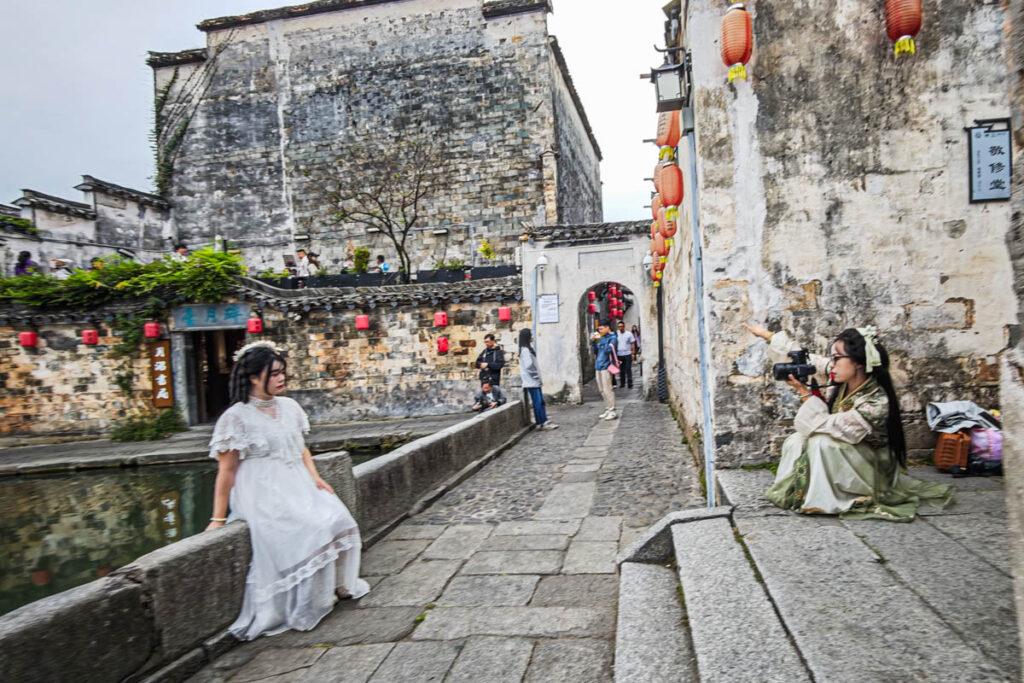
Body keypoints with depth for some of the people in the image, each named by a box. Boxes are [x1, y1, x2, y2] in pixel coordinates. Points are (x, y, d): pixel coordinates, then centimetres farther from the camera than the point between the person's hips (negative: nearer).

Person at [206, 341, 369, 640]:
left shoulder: (289, 406, 10)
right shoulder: (236, 417, -9)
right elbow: (226, 470, -8)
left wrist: (316, 479, 3)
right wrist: (218, 518, -7)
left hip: (297, 486, 6)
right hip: (263, 494, -6)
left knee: (337, 520, -13)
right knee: (306, 533, -24)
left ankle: (338, 584, 7)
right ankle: (303, 611, -8)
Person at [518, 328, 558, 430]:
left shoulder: (527, 348, 15)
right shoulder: (525, 350, -15)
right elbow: (529, 365, -22)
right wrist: (536, 377, -13)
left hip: (534, 381, 10)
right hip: (531, 381, -10)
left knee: (541, 402, 9)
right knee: (537, 402, -5)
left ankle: (544, 422, 12)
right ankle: (541, 423, -1)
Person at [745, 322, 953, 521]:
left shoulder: (875, 404, -33)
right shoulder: (841, 378, -15)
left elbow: (823, 425, -30)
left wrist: (804, 392, -29)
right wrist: (767, 335, -5)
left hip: (872, 467, -7)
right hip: (843, 457, 7)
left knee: (821, 442, -29)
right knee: (795, 442, -12)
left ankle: (824, 500, -17)